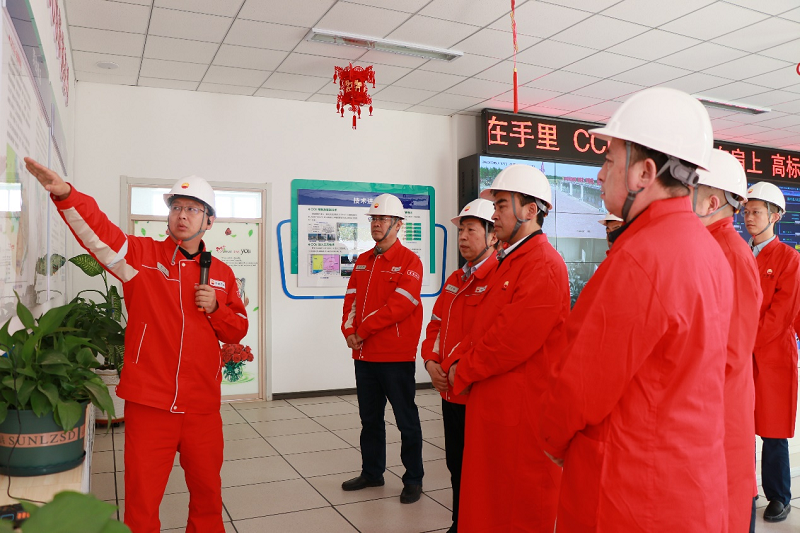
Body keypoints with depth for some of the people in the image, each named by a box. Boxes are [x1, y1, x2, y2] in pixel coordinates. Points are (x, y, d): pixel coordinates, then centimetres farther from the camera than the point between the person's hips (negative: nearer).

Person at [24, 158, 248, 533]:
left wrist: (215, 307, -6)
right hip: (149, 402, -2)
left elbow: (237, 330, 13)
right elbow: (97, 232, -16)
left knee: (207, 491, 17)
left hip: (202, 406, 3)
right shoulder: (142, 255, 1)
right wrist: (65, 194, -33)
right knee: (141, 499, 7)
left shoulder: (221, 273, 9)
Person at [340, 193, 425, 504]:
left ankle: (413, 479, 17)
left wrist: (363, 331, -16)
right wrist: (349, 331, -9)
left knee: (406, 420, 4)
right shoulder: (362, 261, 13)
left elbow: (399, 305, -19)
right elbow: (351, 299, 9)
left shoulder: (409, 261, -9)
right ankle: (372, 472, 32)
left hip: (396, 356, -7)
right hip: (364, 354, 7)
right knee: (370, 418, 17)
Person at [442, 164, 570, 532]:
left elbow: (512, 340, -24)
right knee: (488, 501, 20)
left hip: (521, 411, -9)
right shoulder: (510, 261, 15)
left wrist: (463, 371, -11)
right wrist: (455, 362, -1)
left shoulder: (543, 265, -18)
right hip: (493, 404, 10)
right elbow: (483, 324, 15)